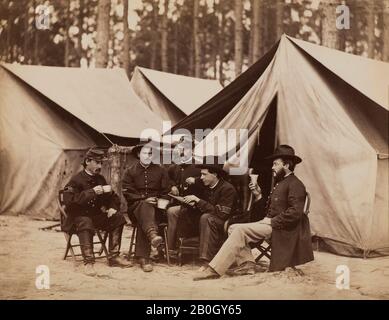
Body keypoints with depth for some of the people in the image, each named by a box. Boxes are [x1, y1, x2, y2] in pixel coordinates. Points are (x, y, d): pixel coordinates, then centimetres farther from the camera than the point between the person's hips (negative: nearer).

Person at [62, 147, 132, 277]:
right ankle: (88, 263, -39)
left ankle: (114, 257, -9)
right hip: (79, 216, -7)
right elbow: (68, 200, -26)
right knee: (86, 223, -38)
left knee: (118, 218, -13)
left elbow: (113, 197, 21)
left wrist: (113, 207, -3)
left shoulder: (100, 179, 10)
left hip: (97, 215, 7)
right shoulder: (76, 180, -10)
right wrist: (92, 192, -29)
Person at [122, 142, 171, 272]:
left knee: (143, 219, -33)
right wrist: (144, 199, -10)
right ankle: (152, 234, -66)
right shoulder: (130, 172, 13)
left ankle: (143, 257, -41)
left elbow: (166, 192, 12)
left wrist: (158, 201, -5)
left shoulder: (160, 170, 16)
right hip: (136, 206, 0)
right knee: (145, 207, -37)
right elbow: (127, 193, 2)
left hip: (156, 208, 0)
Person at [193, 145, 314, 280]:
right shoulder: (281, 182, 22)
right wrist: (259, 195, 6)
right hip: (269, 223, 10)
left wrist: (272, 221, -19)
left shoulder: (295, 184, -9)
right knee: (234, 228, -1)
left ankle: (214, 270, -25)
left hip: (278, 227, -10)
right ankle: (246, 264, -9)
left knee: (240, 230, -23)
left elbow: (295, 212, -22)